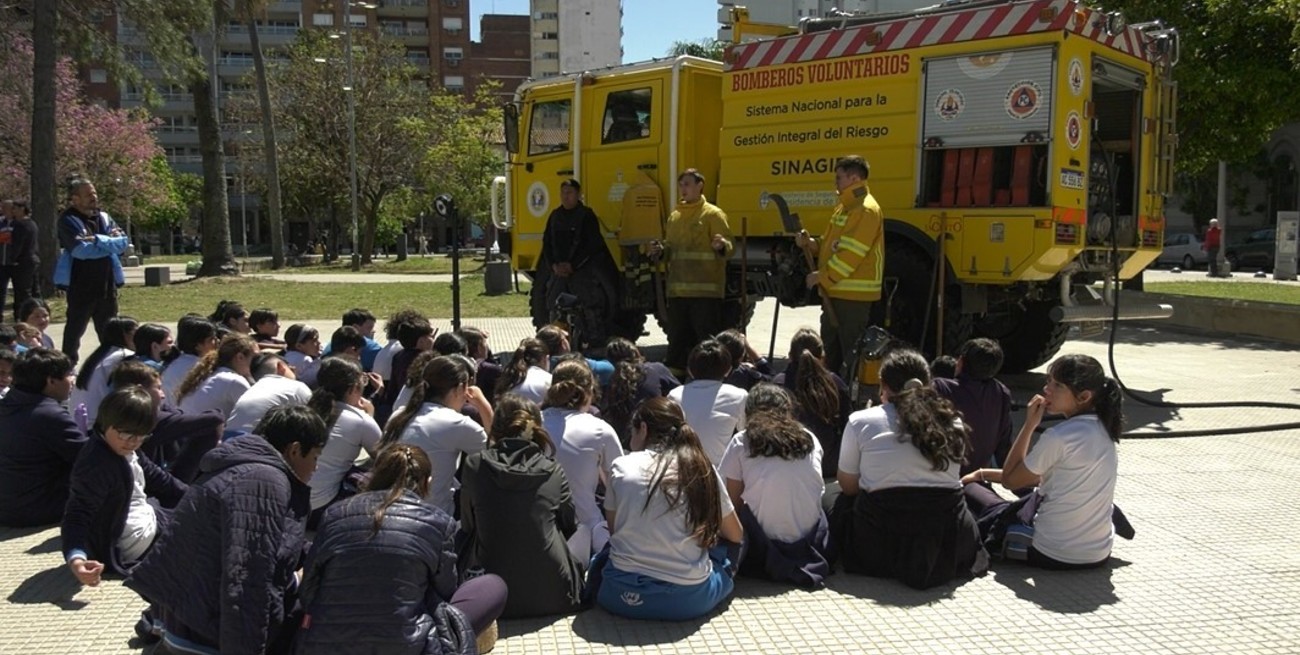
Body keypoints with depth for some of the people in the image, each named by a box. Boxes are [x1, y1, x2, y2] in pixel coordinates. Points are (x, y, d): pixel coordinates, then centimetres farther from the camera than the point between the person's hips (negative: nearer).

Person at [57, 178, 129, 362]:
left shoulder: (103, 217, 10)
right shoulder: (68, 221, -8)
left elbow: (122, 243, -2)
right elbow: (82, 250, -21)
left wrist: (98, 240, -17)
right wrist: (109, 244, -10)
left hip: (107, 283, 6)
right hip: (81, 285, -5)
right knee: (75, 330, 4)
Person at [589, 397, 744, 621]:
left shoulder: (623, 466, -2)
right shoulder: (703, 469, -1)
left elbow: (613, 531, 9)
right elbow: (736, 536, 11)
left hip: (622, 596, -1)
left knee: (601, 558, 33)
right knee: (728, 546, 27)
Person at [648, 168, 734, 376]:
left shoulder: (713, 214, -3)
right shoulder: (674, 216, 16)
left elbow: (727, 248, -8)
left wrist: (721, 246, -31)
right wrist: (659, 251, 2)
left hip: (705, 291, -6)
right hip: (677, 291, 6)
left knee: (708, 340, -4)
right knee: (678, 339, 13)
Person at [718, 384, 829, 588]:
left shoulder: (741, 442, 0)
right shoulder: (809, 439, 8)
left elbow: (734, 503, 3)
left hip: (764, 546, -4)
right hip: (811, 545, 4)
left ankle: (774, 565, 4)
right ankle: (807, 564, 12)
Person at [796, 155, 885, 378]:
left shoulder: (867, 210, -15)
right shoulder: (844, 208, 16)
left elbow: (851, 253, -21)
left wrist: (821, 276, -17)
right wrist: (809, 243, 1)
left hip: (854, 294, -10)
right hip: (836, 291, 10)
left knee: (851, 350, -5)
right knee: (830, 344, 17)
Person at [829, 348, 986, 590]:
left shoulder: (861, 421, -2)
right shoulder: (952, 422, 6)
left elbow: (848, 486, 7)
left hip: (880, 548, -4)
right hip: (947, 550, 4)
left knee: (832, 495, 25)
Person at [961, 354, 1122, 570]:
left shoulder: (1059, 437, -23)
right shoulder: (1104, 430, 3)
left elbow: (1009, 479, -9)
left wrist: (1029, 424, -10)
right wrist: (984, 473, 16)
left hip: (1053, 556, -7)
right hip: (1099, 554, 7)